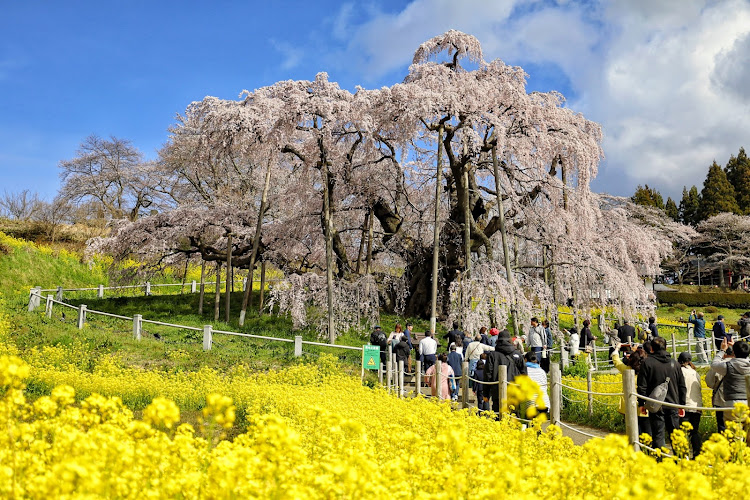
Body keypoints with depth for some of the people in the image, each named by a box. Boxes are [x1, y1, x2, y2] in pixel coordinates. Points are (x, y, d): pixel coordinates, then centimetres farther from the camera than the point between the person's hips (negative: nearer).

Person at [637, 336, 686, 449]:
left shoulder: (647, 362, -6)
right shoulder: (674, 363, 7)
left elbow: (642, 386, -8)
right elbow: (682, 386, 12)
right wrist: (682, 405, 18)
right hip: (673, 405, 4)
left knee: (658, 436, 0)